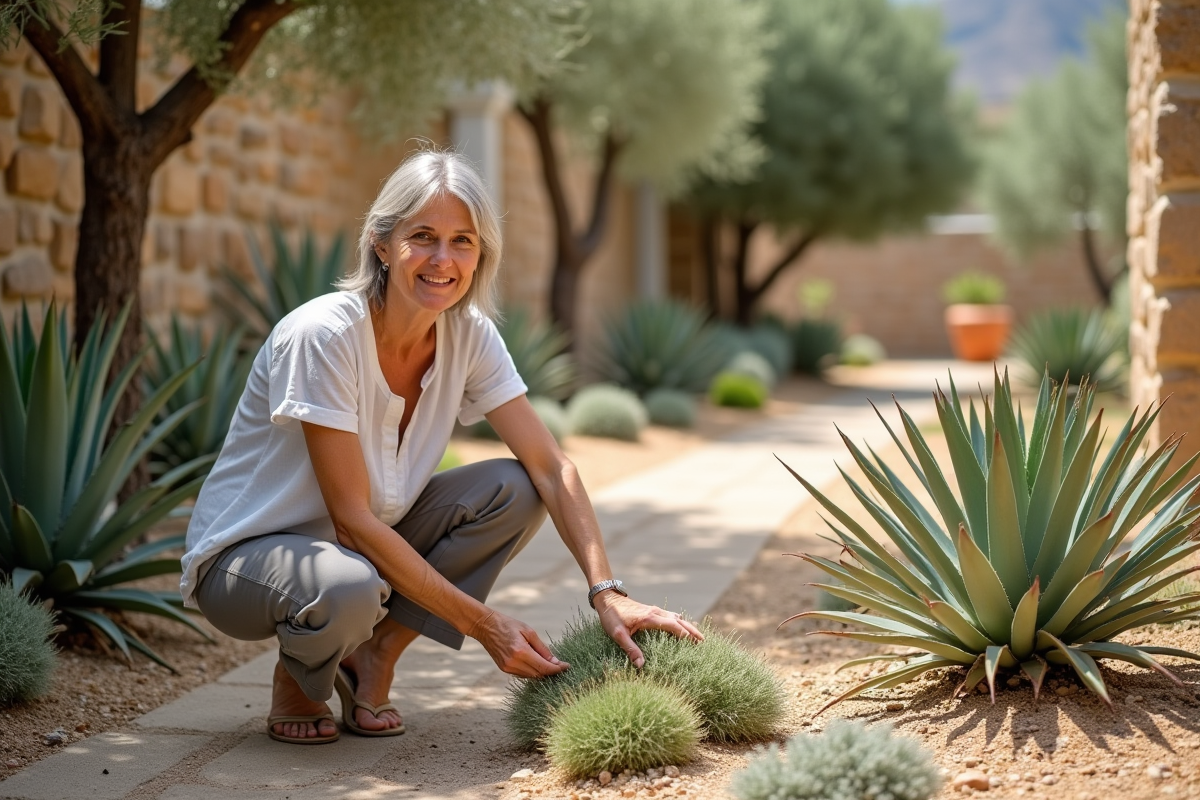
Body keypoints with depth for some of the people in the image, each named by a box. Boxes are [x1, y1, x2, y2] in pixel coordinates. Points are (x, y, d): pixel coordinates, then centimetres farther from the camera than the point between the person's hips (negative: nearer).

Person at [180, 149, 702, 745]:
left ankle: (373, 656, -4)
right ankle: (297, 679, -3)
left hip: (368, 544, 6)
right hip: (246, 555, -6)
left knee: (515, 490, -14)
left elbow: (550, 468, -10)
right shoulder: (322, 336, -27)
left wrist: (607, 593, -24)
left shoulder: (468, 335, -8)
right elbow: (351, 517, -27)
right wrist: (482, 623, -27)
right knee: (348, 589, -39)